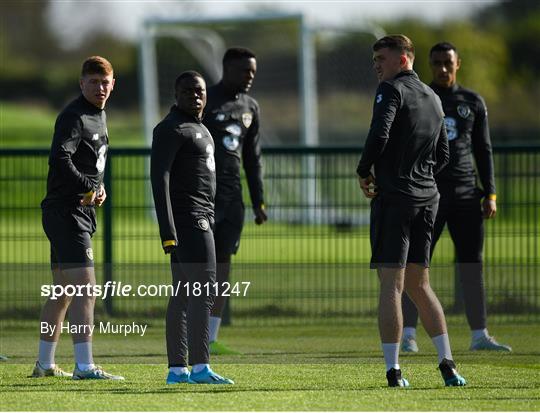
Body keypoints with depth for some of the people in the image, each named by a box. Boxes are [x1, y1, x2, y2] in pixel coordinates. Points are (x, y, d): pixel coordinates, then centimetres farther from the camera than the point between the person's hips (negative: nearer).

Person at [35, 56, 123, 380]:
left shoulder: (100, 116, 17)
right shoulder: (73, 117, -14)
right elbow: (59, 158, -28)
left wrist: (99, 188, 9)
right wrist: (88, 189, -21)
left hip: (82, 213, 10)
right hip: (66, 212, -10)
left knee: (62, 290, 16)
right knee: (85, 285, -17)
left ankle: (45, 363, 24)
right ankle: (85, 366, -22)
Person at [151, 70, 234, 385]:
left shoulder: (198, 129, 21)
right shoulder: (171, 129, -10)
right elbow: (159, 177, -17)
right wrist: (168, 231, -23)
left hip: (201, 219, 10)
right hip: (188, 219, -10)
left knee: (183, 294, 7)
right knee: (204, 289, -15)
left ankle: (177, 369, 7)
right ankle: (200, 367, -19)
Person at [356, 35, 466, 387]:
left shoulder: (393, 90, -7)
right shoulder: (433, 98, 17)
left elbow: (379, 135, -21)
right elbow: (443, 155, 21)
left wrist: (364, 173, -7)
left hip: (394, 196, -7)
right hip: (427, 197, 7)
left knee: (392, 285, -6)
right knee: (419, 284, 15)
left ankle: (394, 371, -10)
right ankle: (448, 366, 9)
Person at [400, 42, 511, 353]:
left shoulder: (473, 103, 11)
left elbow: (484, 150, 12)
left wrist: (490, 194, 4)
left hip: (466, 194, 3)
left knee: (472, 264, 2)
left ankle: (480, 335, 6)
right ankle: (408, 335, -6)